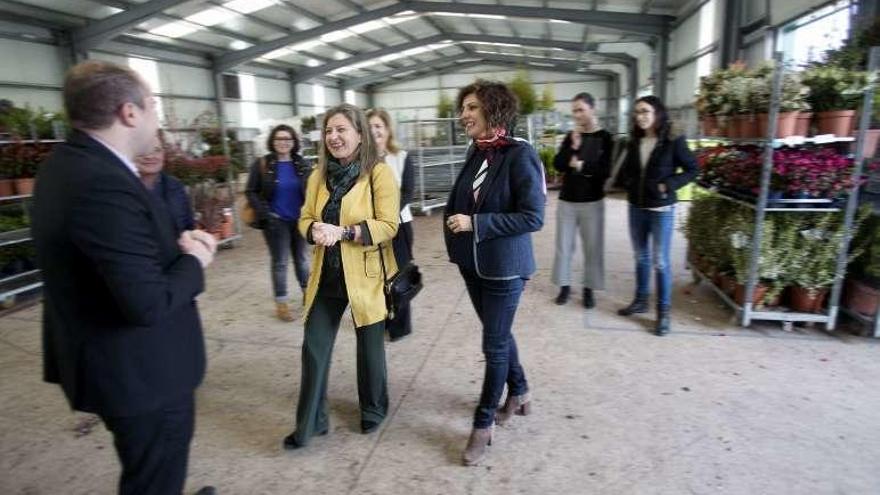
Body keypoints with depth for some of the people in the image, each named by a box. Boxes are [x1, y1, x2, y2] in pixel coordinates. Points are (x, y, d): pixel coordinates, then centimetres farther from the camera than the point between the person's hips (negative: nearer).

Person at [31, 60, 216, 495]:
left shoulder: (67, 163, 3)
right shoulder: (105, 186, -29)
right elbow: (149, 304, -32)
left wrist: (175, 244, -1)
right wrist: (193, 262, -15)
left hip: (114, 360, 10)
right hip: (142, 373, -10)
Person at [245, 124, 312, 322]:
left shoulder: (303, 164, 1)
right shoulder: (262, 164, -5)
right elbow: (251, 192, -2)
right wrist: (264, 213, -14)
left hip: (300, 220, 3)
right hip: (276, 221, -2)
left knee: (302, 259, 14)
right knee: (279, 263, 4)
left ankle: (308, 292, 32)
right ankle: (281, 303, 14)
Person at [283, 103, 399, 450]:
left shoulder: (379, 173, -11)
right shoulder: (318, 176, 7)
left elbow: (388, 226, -16)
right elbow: (305, 218, 10)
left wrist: (343, 232, -26)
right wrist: (314, 230, -14)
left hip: (365, 276, -4)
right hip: (326, 276, 5)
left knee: (369, 346, 13)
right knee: (313, 347, 8)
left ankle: (373, 410, 37)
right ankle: (310, 422, 26)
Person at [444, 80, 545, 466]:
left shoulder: (519, 155, -16)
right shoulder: (475, 152, 5)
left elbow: (533, 217, -20)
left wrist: (475, 224, -22)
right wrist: (456, 224, 5)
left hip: (503, 266, -7)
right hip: (472, 262, 7)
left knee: (494, 344, 5)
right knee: (498, 334, 21)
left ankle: (483, 425, 22)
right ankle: (518, 393, 44)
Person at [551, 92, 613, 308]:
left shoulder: (605, 138, -2)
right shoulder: (571, 137, 7)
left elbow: (607, 170, -10)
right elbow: (558, 165, -4)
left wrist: (582, 166, -10)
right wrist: (573, 146, -15)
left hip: (592, 202, -3)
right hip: (567, 201, 3)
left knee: (592, 247, 4)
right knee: (564, 245, 6)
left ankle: (589, 288, 15)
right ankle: (564, 285, 19)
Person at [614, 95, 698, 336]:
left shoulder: (673, 142, -9)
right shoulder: (634, 142, 6)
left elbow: (692, 169, -5)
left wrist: (669, 185, -16)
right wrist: (625, 182, -1)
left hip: (662, 209, -5)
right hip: (636, 207, 5)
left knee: (660, 261, -2)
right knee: (641, 257, 15)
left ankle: (663, 312, 9)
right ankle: (641, 300, 29)